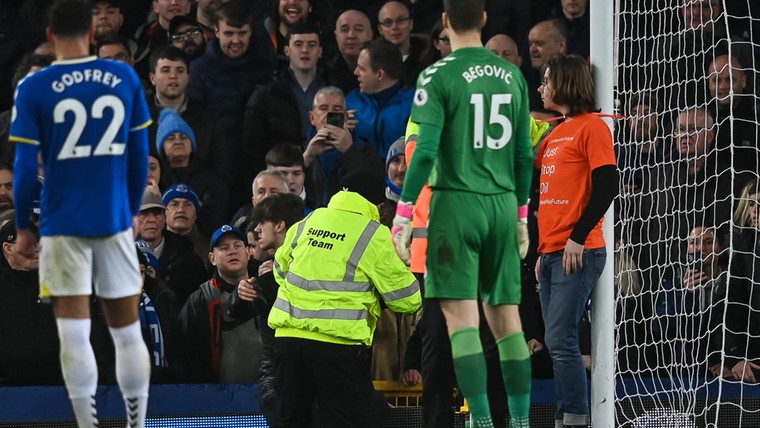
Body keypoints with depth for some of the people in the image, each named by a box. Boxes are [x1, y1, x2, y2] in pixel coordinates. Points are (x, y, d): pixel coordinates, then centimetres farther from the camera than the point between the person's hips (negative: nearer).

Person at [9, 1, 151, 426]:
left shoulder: (34, 89, -7)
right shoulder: (126, 79, 0)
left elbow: (26, 167, -7)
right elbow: (139, 156, 6)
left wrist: (23, 227, 5)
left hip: (63, 226, -2)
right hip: (115, 221, 2)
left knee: (75, 335, -1)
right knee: (127, 330, 11)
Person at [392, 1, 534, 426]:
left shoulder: (438, 77, -7)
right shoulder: (512, 75, 8)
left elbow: (425, 151, -12)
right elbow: (524, 154, 12)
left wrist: (403, 216, -7)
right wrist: (521, 217, 21)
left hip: (457, 203, -5)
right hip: (503, 205, 5)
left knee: (461, 315, -5)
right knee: (505, 316, 10)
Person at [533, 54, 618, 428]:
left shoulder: (591, 127, -6)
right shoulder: (555, 134, 20)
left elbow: (606, 186, -14)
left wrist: (577, 237, -17)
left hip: (578, 252, -9)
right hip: (551, 253, 9)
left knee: (560, 340, -15)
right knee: (558, 344, 6)